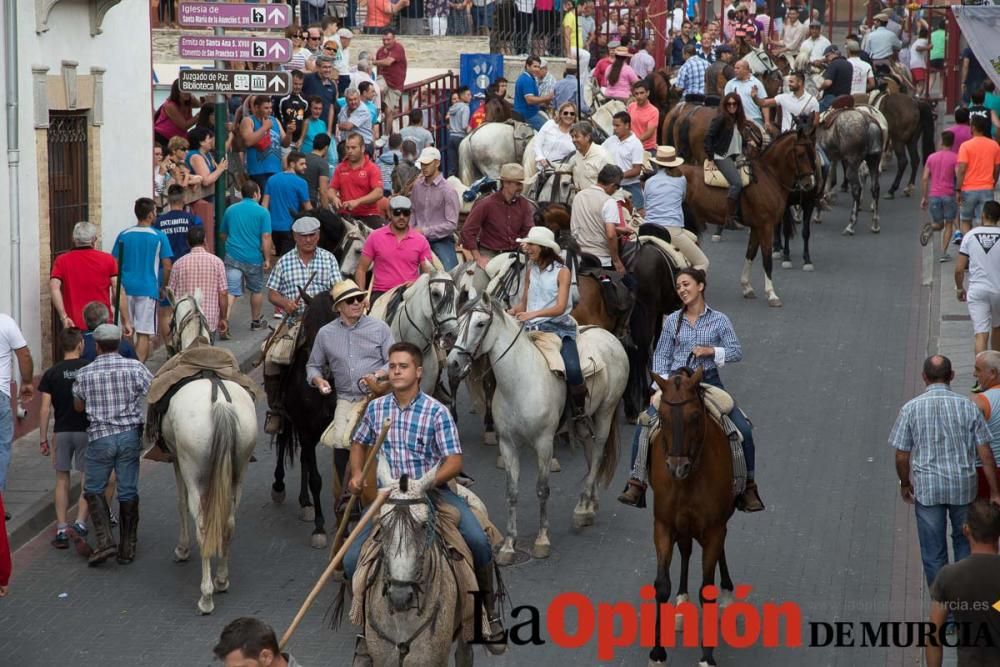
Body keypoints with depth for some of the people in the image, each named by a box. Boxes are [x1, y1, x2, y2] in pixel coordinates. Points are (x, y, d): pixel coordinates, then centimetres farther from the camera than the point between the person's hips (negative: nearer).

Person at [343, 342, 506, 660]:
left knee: (477, 540, -27)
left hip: (433, 491, -3)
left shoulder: (436, 412, -8)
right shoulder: (376, 408, 3)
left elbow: (454, 462, -11)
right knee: (352, 559, -11)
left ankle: (490, 610, -4)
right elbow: (359, 443, 21)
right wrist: (357, 474, 1)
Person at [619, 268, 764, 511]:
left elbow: (737, 352, 1)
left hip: (709, 382, -1)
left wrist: (711, 350, -15)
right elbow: (661, 355, 8)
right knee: (645, 426, -20)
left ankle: (748, 487, 2)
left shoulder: (719, 320, 2)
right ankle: (636, 484, -13)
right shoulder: (672, 321, 6)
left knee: (743, 430, -14)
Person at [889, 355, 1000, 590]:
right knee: (963, 540, 21)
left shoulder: (911, 408, -7)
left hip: (927, 487, -1)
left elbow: (902, 456, -3)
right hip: (963, 486, 1)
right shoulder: (967, 406, -4)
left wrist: (905, 484, 15)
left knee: (933, 552, 9)